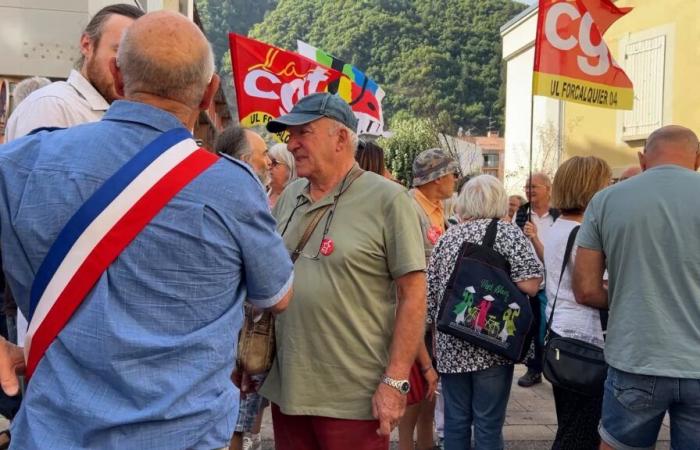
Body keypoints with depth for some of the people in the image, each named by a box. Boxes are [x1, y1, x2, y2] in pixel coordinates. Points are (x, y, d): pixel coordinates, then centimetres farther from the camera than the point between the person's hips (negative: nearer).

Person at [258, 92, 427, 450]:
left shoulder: (387, 200, -10)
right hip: (286, 388, 6)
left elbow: (412, 295, -11)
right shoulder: (289, 197, 8)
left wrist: (395, 381, -15)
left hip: (353, 398, -5)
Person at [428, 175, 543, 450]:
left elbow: (430, 293, 9)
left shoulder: (447, 237, 9)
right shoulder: (508, 232, -3)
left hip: (450, 345, 4)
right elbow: (530, 285, -15)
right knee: (488, 424, 5)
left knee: (455, 421, 13)